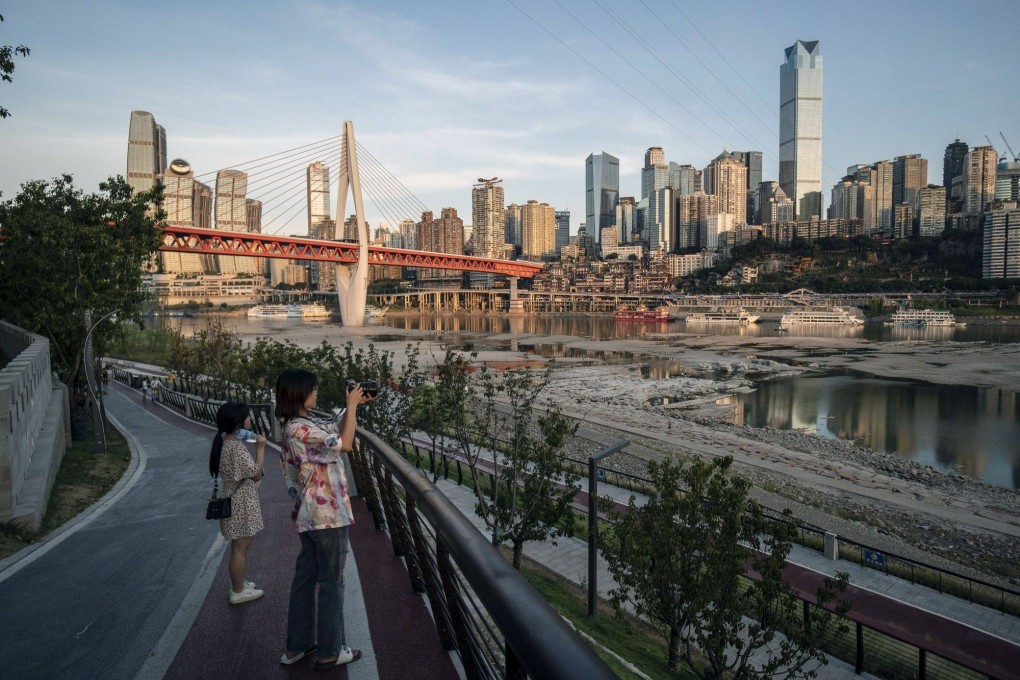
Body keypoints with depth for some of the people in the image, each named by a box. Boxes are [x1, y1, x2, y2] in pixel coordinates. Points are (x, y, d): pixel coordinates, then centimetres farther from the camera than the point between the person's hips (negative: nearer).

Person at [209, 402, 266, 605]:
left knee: (241, 545, 21)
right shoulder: (236, 447, -26)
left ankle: (239, 584, 34)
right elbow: (256, 474, -19)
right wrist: (260, 447, -16)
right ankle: (238, 592, 15)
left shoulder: (225, 442, 6)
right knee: (240, 547, 3)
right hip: (240, 503, -10)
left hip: (238, 500, 10)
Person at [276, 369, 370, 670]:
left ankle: (297, 645, 30)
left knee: (305, 577, 17)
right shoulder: (301, 429, -23)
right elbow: (346, 443, -21)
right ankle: (330, 651, 17)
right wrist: (352, 405, -14)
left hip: (310, 515, 10)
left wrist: (353, 406, 7)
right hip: (327, 515, -10)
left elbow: (336, 432, 18)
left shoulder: (297, 426, 8)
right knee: (332, 582, 4)